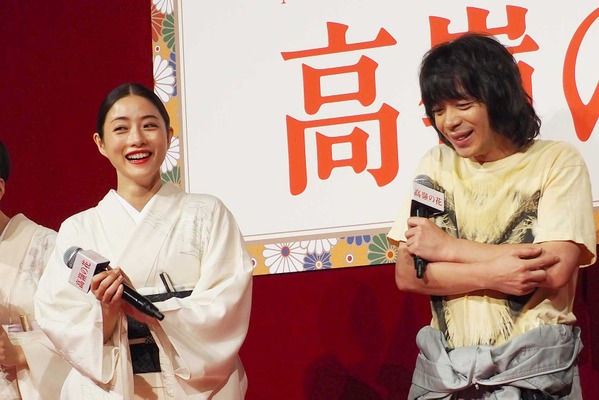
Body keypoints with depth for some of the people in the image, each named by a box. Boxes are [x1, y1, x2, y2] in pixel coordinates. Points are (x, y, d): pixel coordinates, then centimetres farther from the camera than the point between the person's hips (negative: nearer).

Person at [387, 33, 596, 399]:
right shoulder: (436, 165, 9)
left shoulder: (558, 161, 0)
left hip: (533, 371, -2)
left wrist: (447, 247, -6)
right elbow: (407, 276, 2)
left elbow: (555, 270, -12)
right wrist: (491, 275, -14)